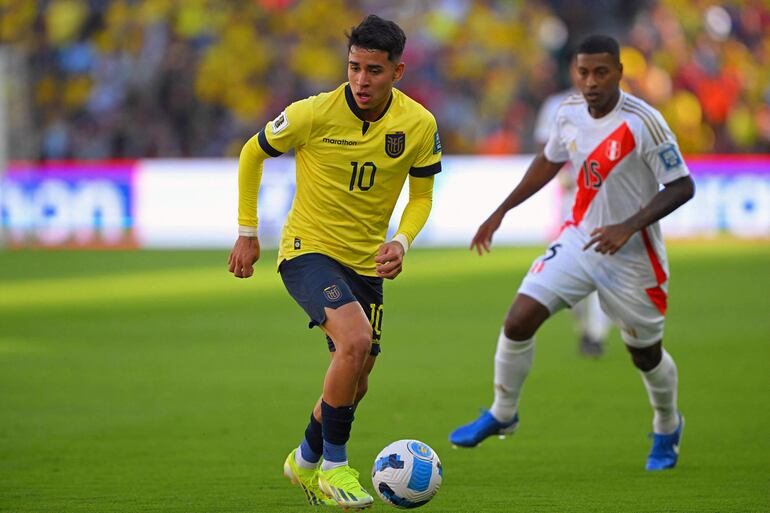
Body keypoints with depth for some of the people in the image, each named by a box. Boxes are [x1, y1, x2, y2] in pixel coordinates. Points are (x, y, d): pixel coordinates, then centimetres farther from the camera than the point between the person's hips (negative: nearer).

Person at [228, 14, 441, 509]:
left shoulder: (419, 125, -10)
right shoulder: (314, 114, -18)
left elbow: (421, 195, 6)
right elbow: (253, 154, -1)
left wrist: (401, 242, -14)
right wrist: (247, 233, 1)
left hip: (366, 263, 5)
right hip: (308, 249, -5)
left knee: (354, 383, 12)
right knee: (356, 339, -29)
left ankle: (306, 462, 41)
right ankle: (334, 466, -12)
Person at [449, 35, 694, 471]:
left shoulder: (642, 122, -22)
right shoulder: (570, 113, -3)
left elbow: (682, 186, -19)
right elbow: (549, 161, 17)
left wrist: (629, 227, -29)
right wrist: (502, 211, 16)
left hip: (631, 257, -4)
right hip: (579, 240, 4)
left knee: (647, 355, 11)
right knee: (518, 321, -10)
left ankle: (667, 429, 41)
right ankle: (502, 414, 12)